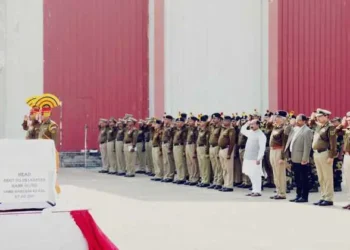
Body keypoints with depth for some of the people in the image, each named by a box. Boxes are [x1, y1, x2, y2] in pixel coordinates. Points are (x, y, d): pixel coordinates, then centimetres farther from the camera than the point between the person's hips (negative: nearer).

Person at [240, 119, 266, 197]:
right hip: (248, 158, 8)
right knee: (251, 175, 11)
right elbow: (242, 130, 34)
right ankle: (254, 190, 18)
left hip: (255, 159, -8)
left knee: (255, 175, -6)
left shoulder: (261, 135, -11)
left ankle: (257, 191, -1)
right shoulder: (250, 132, 14)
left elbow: (262, 148, -16)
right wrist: (247, 124, 18)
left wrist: (259, 158, -22)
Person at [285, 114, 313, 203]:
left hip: (301, 159, -8)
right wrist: (287, 154, 9)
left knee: (303, 179, -1)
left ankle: (304, 197, 5)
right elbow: (290, 141, 17)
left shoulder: (307, 131, -12)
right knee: (297, 178, 14)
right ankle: (298, 195, 21)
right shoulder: (294, 129, 14)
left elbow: (307, 146, -17)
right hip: (294, 158, 8)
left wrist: (304, 159, -20)